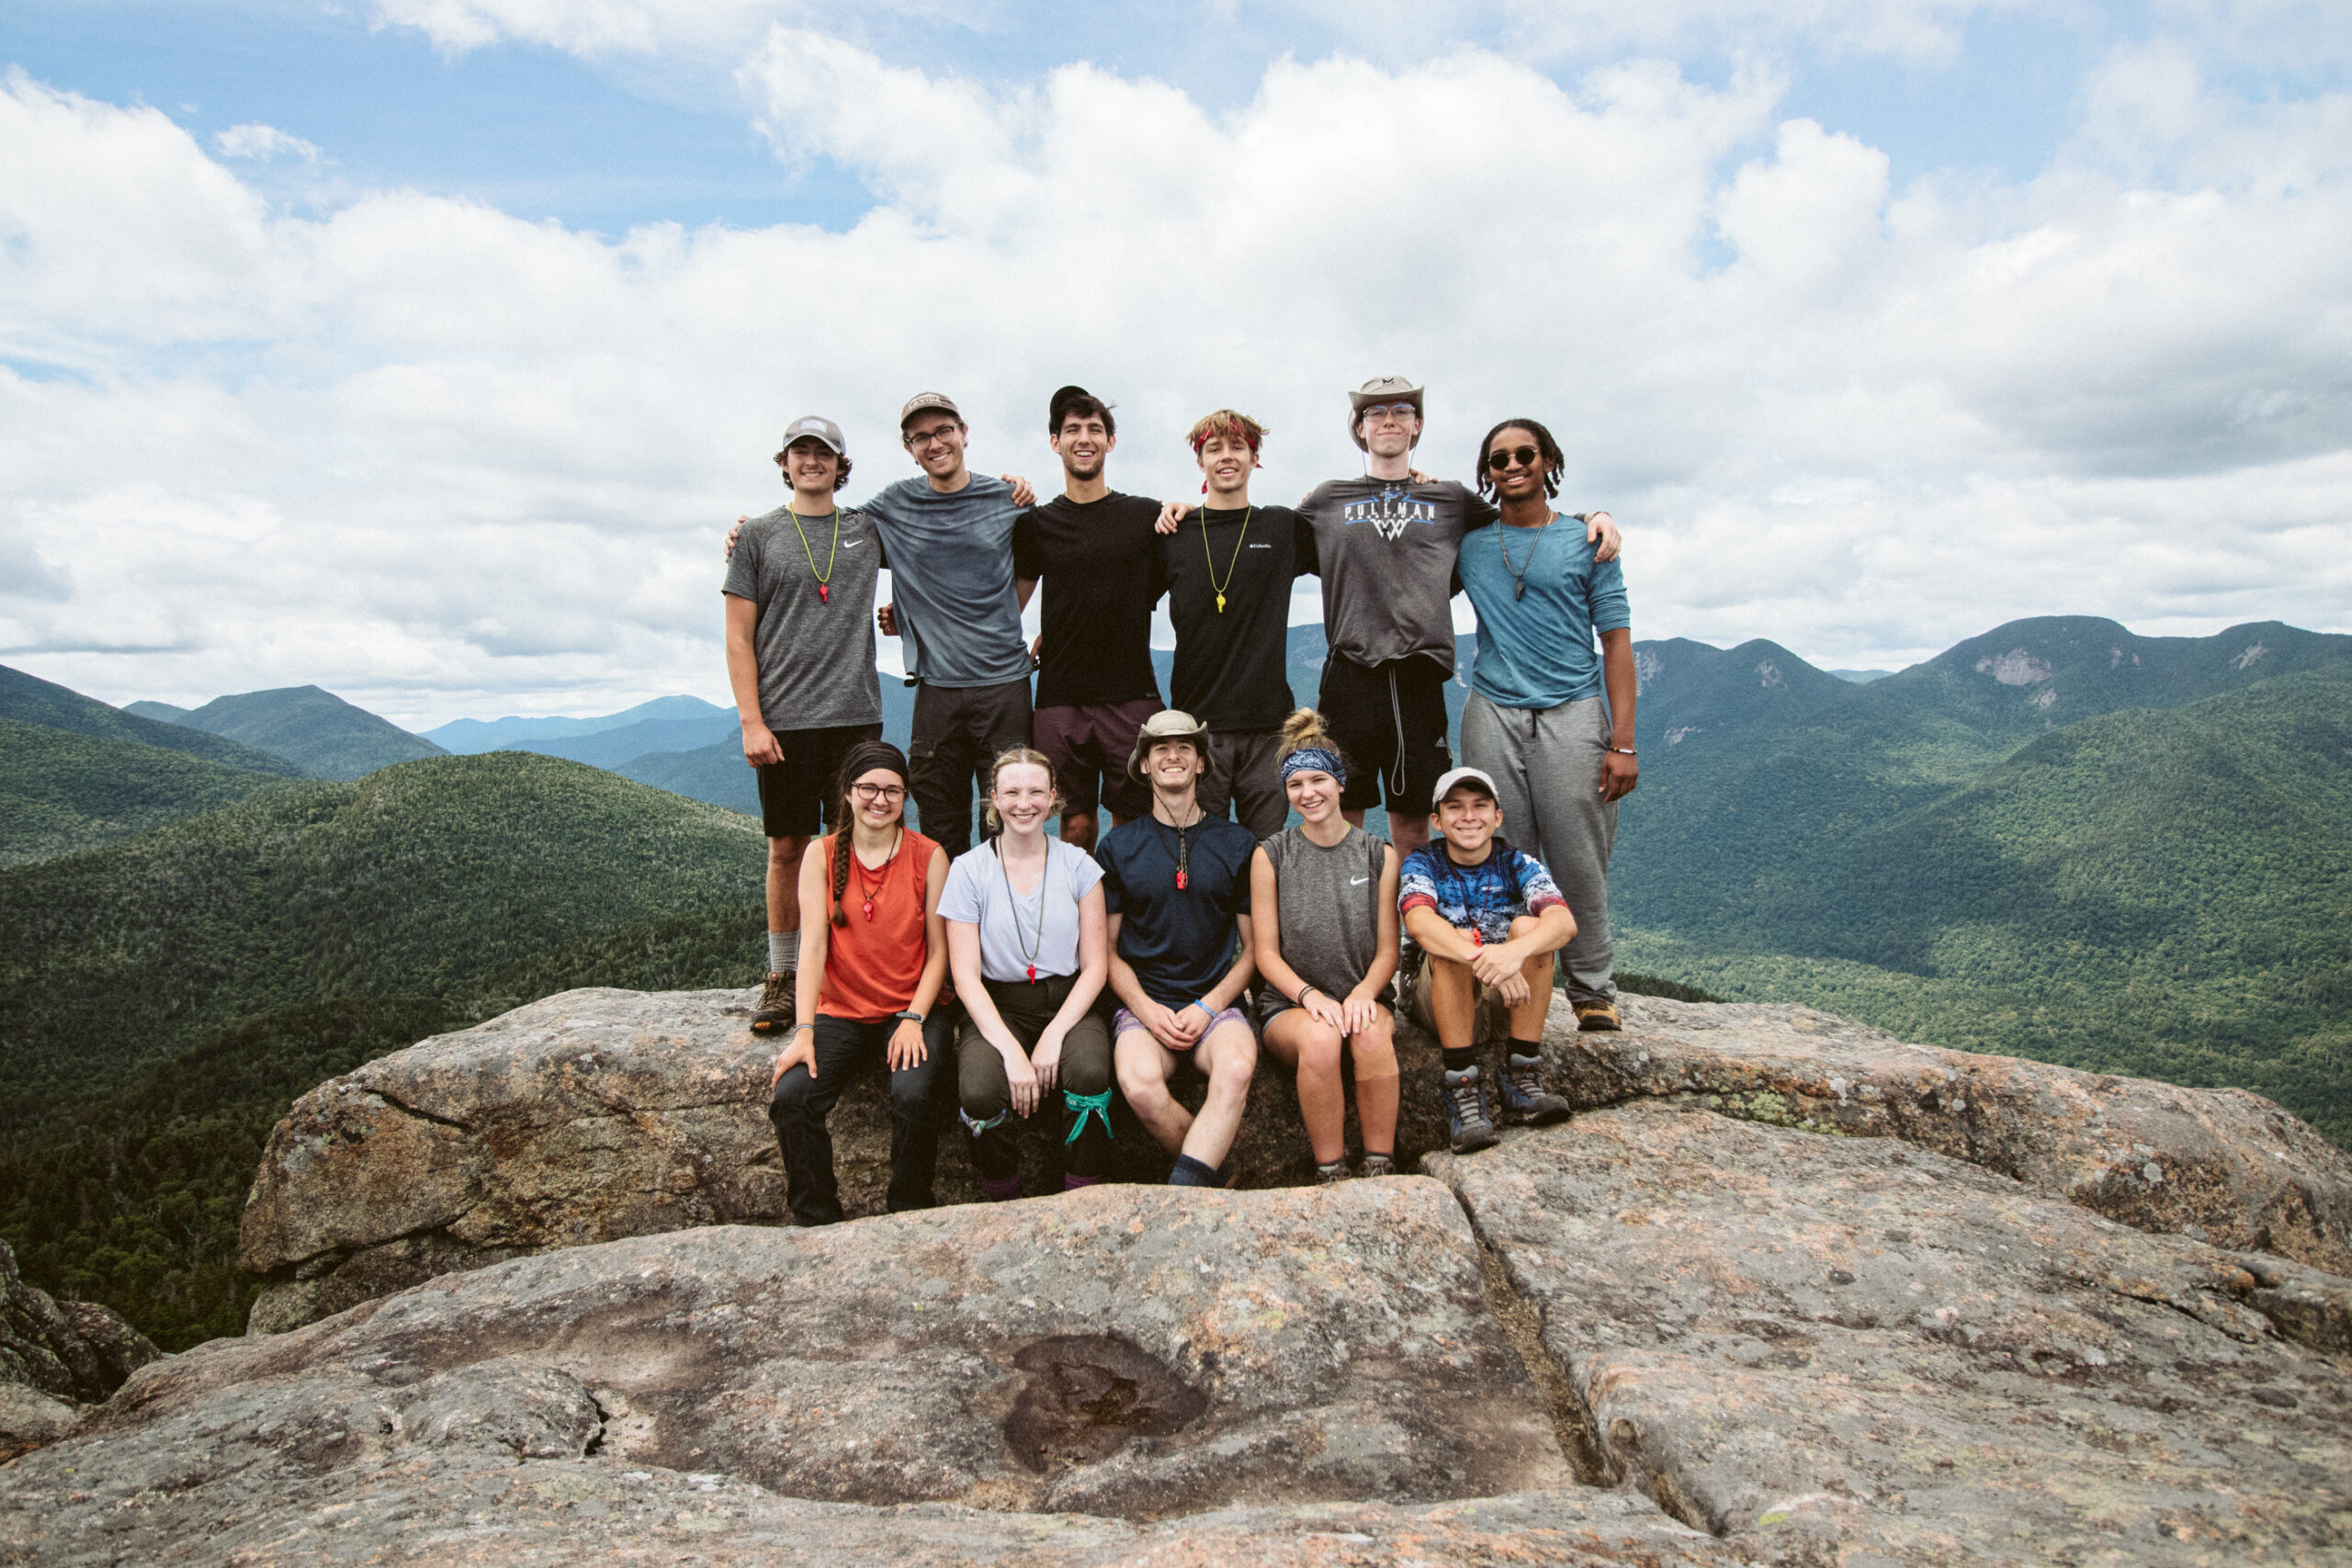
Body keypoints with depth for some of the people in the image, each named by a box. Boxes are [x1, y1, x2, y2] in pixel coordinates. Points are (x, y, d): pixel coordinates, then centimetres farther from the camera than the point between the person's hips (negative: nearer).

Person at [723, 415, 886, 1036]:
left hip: (856, 713, 1)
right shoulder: (759, 534, 7)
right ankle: (782, 978, 14)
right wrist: (751, 721, -7)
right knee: (787, 847, 3)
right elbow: (739, 637, 3)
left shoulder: (868, 530, 12)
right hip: (784, 721, -1)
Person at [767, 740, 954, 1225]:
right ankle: (816, 1222, -5)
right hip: (841, 1015, 2)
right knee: (789, 1098, -23)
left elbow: (939, 949, 0)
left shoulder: (929, 856, 1)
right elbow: (813, 944, -5)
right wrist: (804, 1032, -14)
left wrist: (914, 1018, -14)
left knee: (912, 1094, -29)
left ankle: (912, 1219, -6)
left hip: (912, 1010, -1)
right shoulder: (821, 854, 3)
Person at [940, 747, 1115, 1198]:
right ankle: (1004, 1206, -2)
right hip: (997, 1006, -1)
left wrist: (1054, 1035, -14)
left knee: (1090, 1075, -32)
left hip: (1068, 1003, 1)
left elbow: (1095, 966, 2)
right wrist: (1011, 1049, -19)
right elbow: (966, 975, -5)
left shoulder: (1079, 865, 4)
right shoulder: (968, 870, 0)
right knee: (981, 1092, -31)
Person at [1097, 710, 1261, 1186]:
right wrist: (1148, 1009, -7)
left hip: (1216, 1002, 0)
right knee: (1139, 1082, -32)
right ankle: (1216, 1173, -11)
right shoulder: (1117, 847, 10)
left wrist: (1208, 1007, -5)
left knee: (1237, 1068, -34)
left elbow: (1254, 947, 11)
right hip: (1142, 1004, 0)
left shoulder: (1237, 845, 10)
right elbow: (1108, 949, 10)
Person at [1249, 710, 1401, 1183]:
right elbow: (1267, 953, 1)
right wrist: (1310, 995, -17)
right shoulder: (1270, 856, 3)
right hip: (1288, 1004, -1)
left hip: (1362, 997, 1)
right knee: (1320, 1037, -35)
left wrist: (1364, 993, -15)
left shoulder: (1379, 855, 7)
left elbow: (1387, 949, 5)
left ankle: (1381, 1167, -21)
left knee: (1372, 1035, -34)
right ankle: (1331, 1175, -22)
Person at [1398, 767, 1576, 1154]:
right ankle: (1463, 1091, -31)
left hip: (1511, 999, 1)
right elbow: (1419, 921, -30)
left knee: (1528, 926, -25)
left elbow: (1564, 921, -24)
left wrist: (1516, 951, -47)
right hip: (1438, 998, -1)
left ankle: (1523, 1078, -23)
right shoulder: (1422, 864, -6)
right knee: (1455, 940, -31)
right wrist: (1482, 956, -48)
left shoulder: (1518, 864, -4)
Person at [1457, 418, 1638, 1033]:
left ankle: (1593, 994, 12)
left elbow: (1616, 640, 4)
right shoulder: (1469, 544, 13)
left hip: (1573, 713, -1)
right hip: (1493, 712, 2)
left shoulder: (1586, 540, 8)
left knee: (1579, 864, -2)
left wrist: (1623, 743, -4)